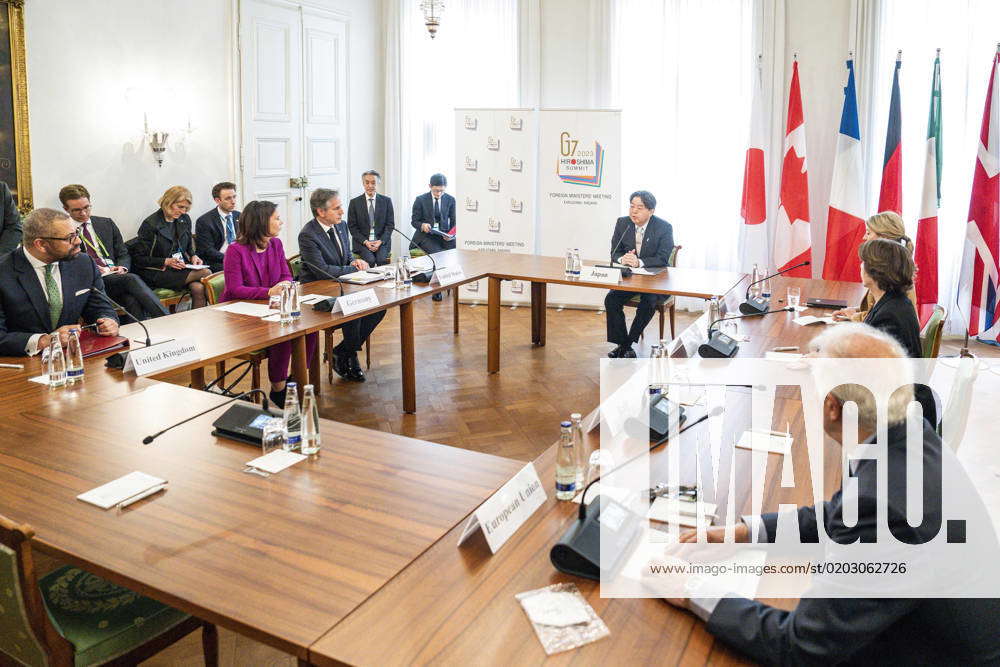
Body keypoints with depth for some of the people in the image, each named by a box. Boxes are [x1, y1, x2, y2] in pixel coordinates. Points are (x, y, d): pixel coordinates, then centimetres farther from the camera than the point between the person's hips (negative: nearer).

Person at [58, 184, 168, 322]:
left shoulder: (106, 223, 21)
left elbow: (123, 254, 21)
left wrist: (122, 267, -1)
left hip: (115, 276, 4)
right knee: (132, 279, -33)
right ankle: (167, 320, -40)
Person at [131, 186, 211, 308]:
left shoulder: (185, 220, 13)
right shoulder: (150, 224, -5)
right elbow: (138, 258, -5)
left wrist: (193, 256, 4)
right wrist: (166, 262, -16)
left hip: (182, 268, 5)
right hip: (157, 273, -5)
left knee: (198, 288, -30)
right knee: (206, 273, -26)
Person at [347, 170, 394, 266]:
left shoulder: (386, 201, 7)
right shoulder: (354, 202, 5)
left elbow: (390, 225, 6)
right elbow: (352, 226, 4)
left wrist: (380, 241, -9)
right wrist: (365, 241, -10)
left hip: (382, 241, 1)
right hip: (362, 242, -1)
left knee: (382, 259, -28)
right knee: (370, 260, -28)